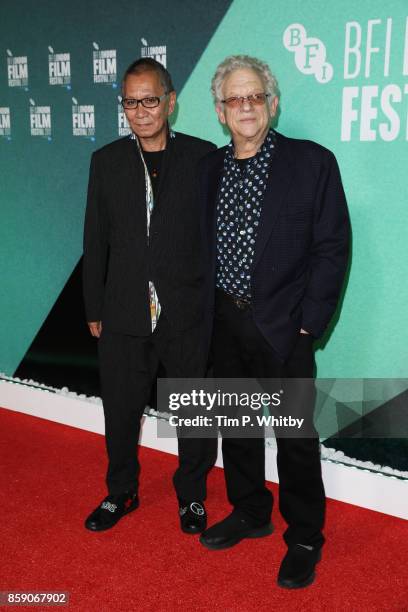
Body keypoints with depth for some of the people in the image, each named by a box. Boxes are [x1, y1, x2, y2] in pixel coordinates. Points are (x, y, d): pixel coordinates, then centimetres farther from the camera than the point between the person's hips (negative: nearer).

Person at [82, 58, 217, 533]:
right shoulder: (107, 161, 5)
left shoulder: (202, 157, -2)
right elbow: (95, 241, 7)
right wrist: (94, 308, 6)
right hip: (124, 316, 2)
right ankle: (121, 493, 38)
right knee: (120, 411, 15)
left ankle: (191, 495, 35)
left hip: (188, 316, -2)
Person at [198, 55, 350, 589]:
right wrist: (206, 309, 3)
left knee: (296, 436, 6)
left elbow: (332, 247, -8)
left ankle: (304, 539, 26)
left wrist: (309, 322, -12)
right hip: (226, 323, 5)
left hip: (284, 326, -4)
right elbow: (203, 244, 11)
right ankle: (250, 513, 39)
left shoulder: (313, 163, -7)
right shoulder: (209, 167, 6)